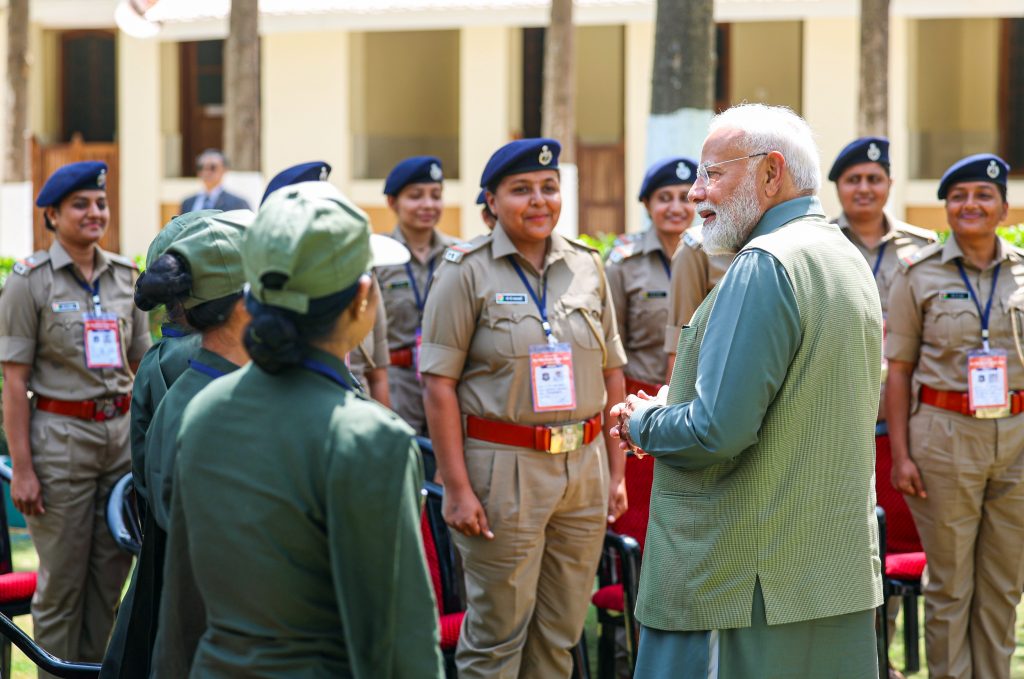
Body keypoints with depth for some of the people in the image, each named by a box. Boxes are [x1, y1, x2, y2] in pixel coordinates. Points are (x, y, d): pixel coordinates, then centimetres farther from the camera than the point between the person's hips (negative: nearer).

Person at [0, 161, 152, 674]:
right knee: (62, 579, 1)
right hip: (60, 437, -4)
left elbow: (144, 365, 14)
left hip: (121, 434, 5)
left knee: (110, 573, 8)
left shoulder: (125, 276, 9)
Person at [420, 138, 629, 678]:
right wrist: (456, 487, -14)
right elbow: (439, 384, -9)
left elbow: (611, 373, 13)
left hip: (583, 465, 5)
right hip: (502, 469, -4)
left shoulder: (587, 266, 9)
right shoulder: (467, 272, -5)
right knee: (496, 634, 1)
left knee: (561, 632, 11)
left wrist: (616, 471, 9)